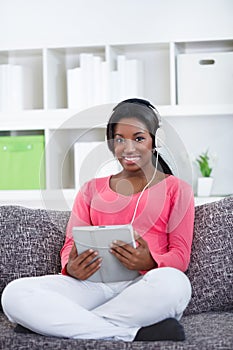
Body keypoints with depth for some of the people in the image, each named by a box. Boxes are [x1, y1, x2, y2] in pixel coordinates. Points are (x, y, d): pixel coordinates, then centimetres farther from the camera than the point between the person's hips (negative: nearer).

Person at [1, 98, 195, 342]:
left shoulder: (176, 189, 17)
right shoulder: (92, 189, 26)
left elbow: (181, 255, 6)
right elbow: (70, 245, 17)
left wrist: (150, 262, -18)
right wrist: (71, 268, -9)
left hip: (143, 288, -3)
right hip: (93, 284, 3)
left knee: (174, 283, -40)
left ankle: (70, 323, -29)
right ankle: (131, 334, -33)